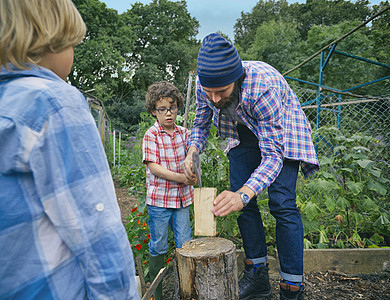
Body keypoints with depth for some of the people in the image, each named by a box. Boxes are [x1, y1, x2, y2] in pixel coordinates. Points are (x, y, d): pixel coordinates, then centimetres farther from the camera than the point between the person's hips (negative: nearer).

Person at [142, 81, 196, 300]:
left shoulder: (184, 133, 4)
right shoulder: (151, 135, -8)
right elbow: (153, 167, -14)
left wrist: (192, 173, -22)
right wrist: (180, 178, -24)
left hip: (182, 196, 3)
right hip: (159, 198, -3)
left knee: (185, 245, 11)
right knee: (158, 246, 11)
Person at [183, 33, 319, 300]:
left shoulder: (263, 87, -39)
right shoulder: (205, 85, -22)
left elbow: (273, 153, -39)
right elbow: (201, 124, -3)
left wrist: (244, 194, -53)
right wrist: (192, 152, -25)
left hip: (280, 131, -5)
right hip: (243, 134, 5)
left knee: (282, 203, -17)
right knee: (242, 201, -1)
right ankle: (258, 276, 14)